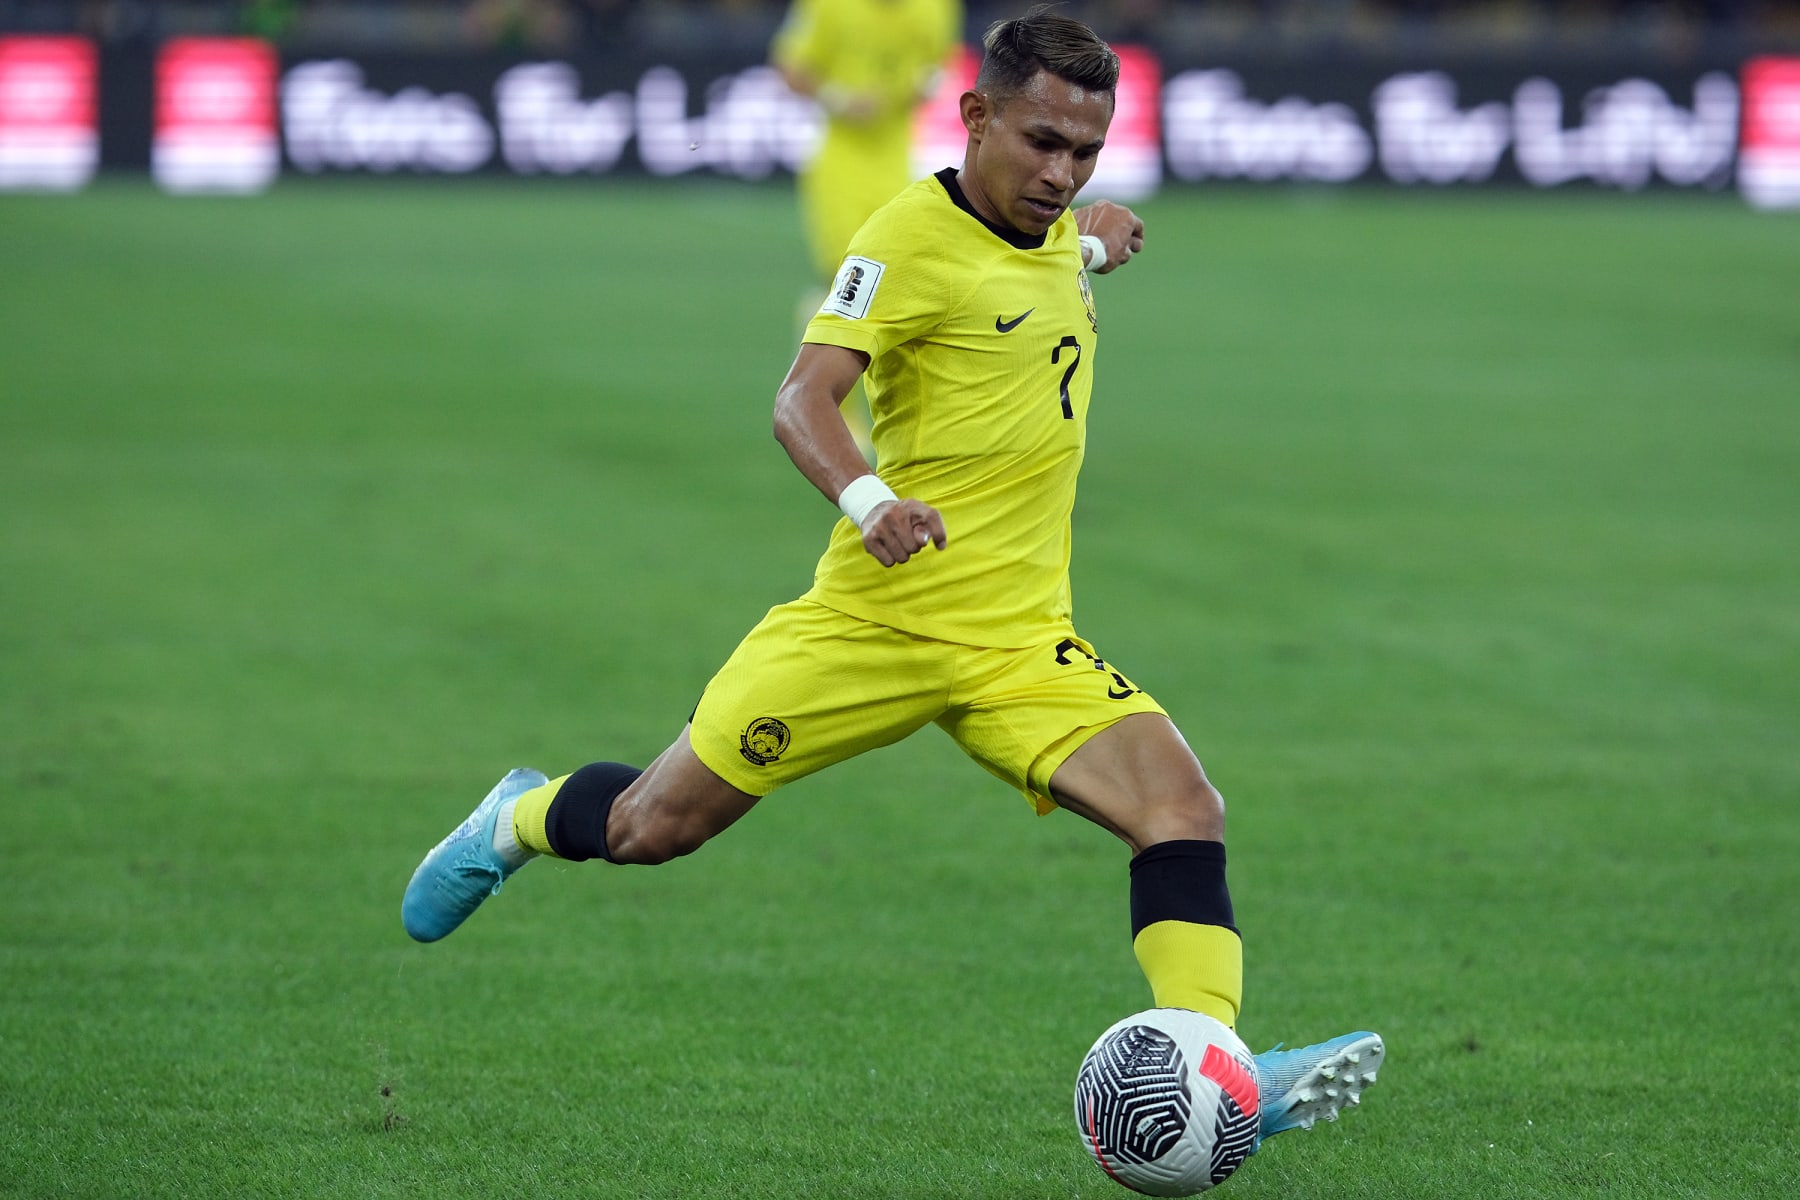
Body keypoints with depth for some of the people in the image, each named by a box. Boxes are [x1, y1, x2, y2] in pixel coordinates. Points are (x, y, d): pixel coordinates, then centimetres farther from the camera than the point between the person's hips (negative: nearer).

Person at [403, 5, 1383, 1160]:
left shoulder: (1058, 230, 9)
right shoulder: (914, 236, -14)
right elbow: (802, 398, -27)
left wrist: (1090, 241, 17)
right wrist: (866, 498, -46)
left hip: (1021, 642, 5)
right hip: (871, 621, -5)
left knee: (1185, 811, -19)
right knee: (651, 828, 5)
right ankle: (520, 819, 39)